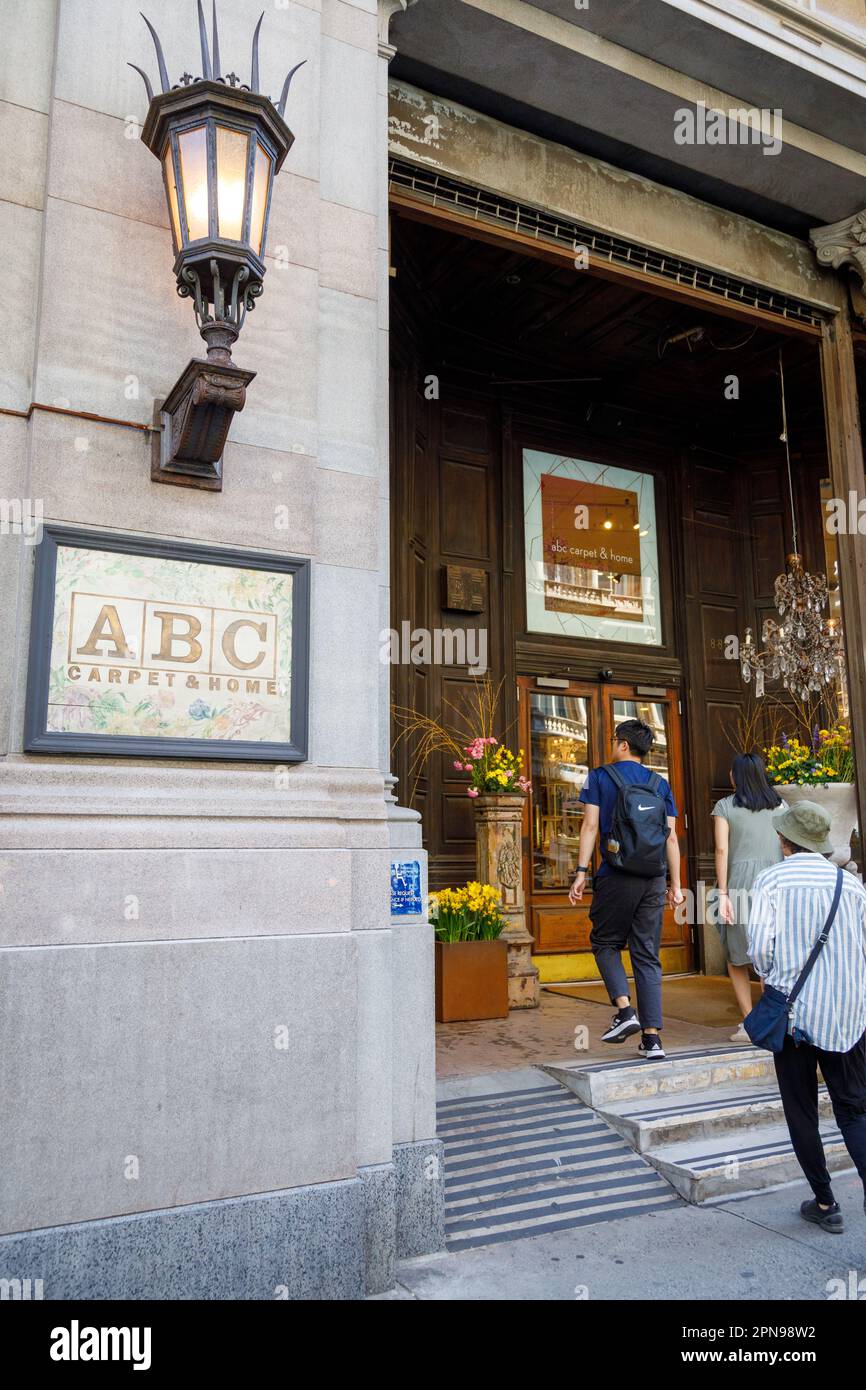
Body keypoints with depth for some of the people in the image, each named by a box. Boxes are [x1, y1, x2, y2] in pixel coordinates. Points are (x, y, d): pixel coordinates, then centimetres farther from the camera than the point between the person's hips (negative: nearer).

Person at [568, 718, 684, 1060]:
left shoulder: (600, 777, 3)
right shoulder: (660, 784, 12)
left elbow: (590, 826, -4)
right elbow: (671, 836, 8)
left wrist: (581, 872, -3)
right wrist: (675, 884, 11)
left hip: (616, 876, -3)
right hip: (654, 878, 3)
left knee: (605, 942, 14)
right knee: (648, 956, 7)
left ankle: (625, 1009, -4)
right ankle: (652, 1038, 6)